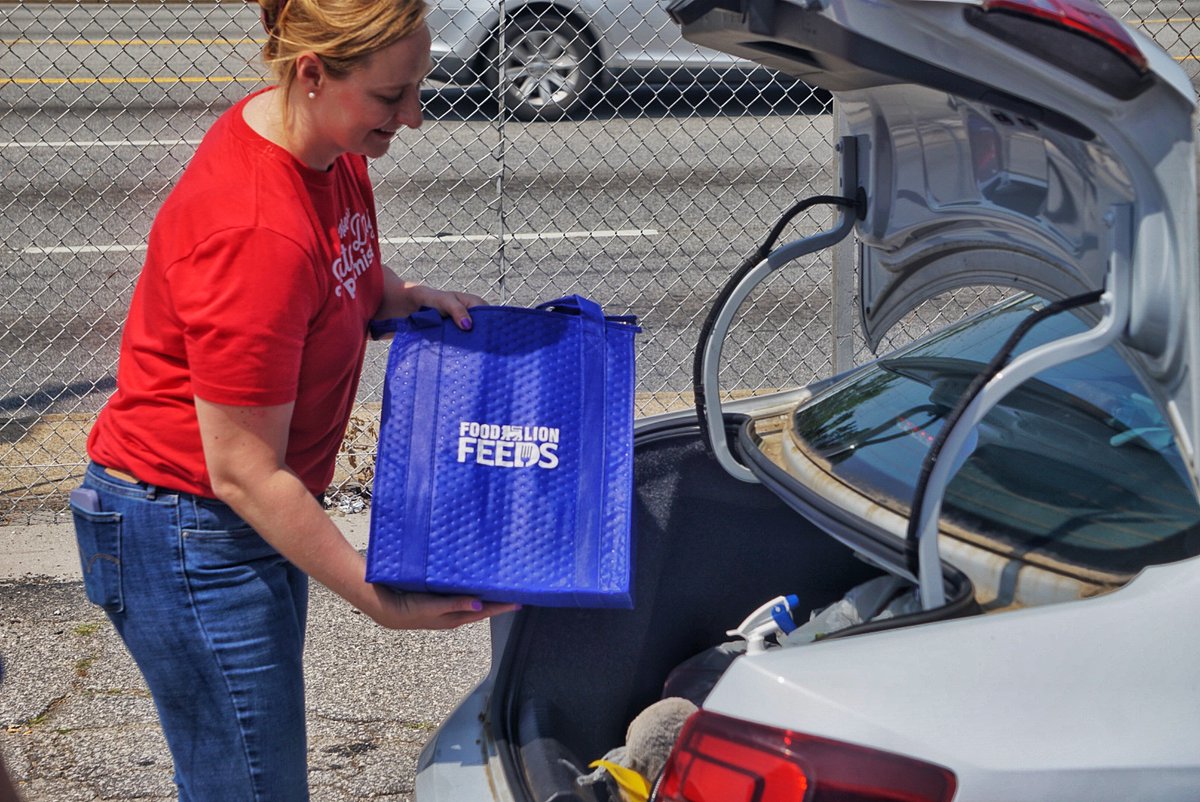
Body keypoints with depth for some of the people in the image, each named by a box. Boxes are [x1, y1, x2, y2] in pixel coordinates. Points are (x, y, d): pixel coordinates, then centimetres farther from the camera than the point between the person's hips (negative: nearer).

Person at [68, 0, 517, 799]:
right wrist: (378, 598, -23)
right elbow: (243, 474, -26)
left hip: (252, 516, 9)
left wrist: (408, 298, 0)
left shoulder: (329, 147, -2)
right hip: (189, 539, -9)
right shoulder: (256, 230, -30)